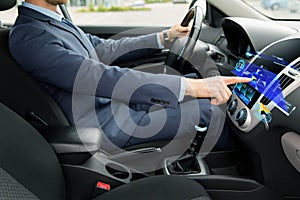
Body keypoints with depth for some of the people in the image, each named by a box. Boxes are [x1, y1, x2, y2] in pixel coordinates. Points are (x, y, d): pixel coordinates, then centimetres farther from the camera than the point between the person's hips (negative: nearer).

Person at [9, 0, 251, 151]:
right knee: (211, 109, -10)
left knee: (193, 78, 10)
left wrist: (164, 37, 15)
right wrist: (193, 87, -34)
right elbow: (105, 79, -32)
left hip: (118, 102, 10)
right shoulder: (28, 37, -23)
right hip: (107, 125, -10)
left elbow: (107, 49, 16)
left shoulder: (56, 22, 8)